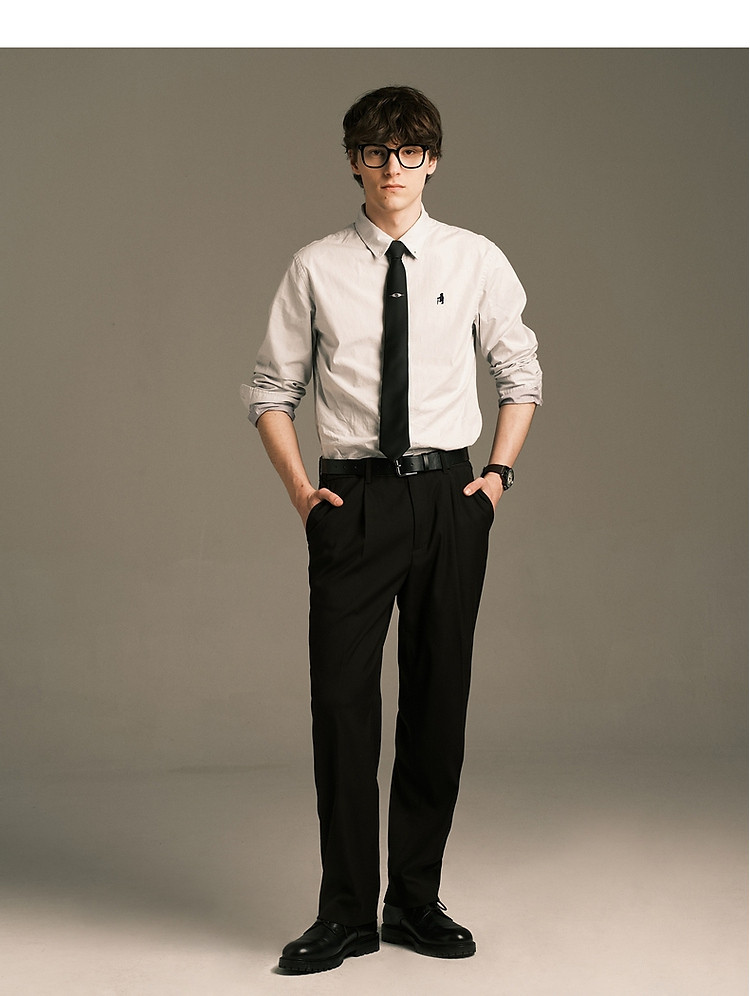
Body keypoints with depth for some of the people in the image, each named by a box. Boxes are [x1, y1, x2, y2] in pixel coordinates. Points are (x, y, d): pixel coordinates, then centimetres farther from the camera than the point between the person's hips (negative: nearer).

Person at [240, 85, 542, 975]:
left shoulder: (477, 261, 5)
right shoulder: (316, 269, 3)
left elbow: (521, 375, 15)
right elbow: (271, 388, 9)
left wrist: (498, 472, 4)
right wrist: (298, 488, -1)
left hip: (450, 496, 1)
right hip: (352, 498, -1)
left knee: (439, 700, 7)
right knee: (342, 700, -2)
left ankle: (417, 902, 22)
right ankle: (346, 912, 12)